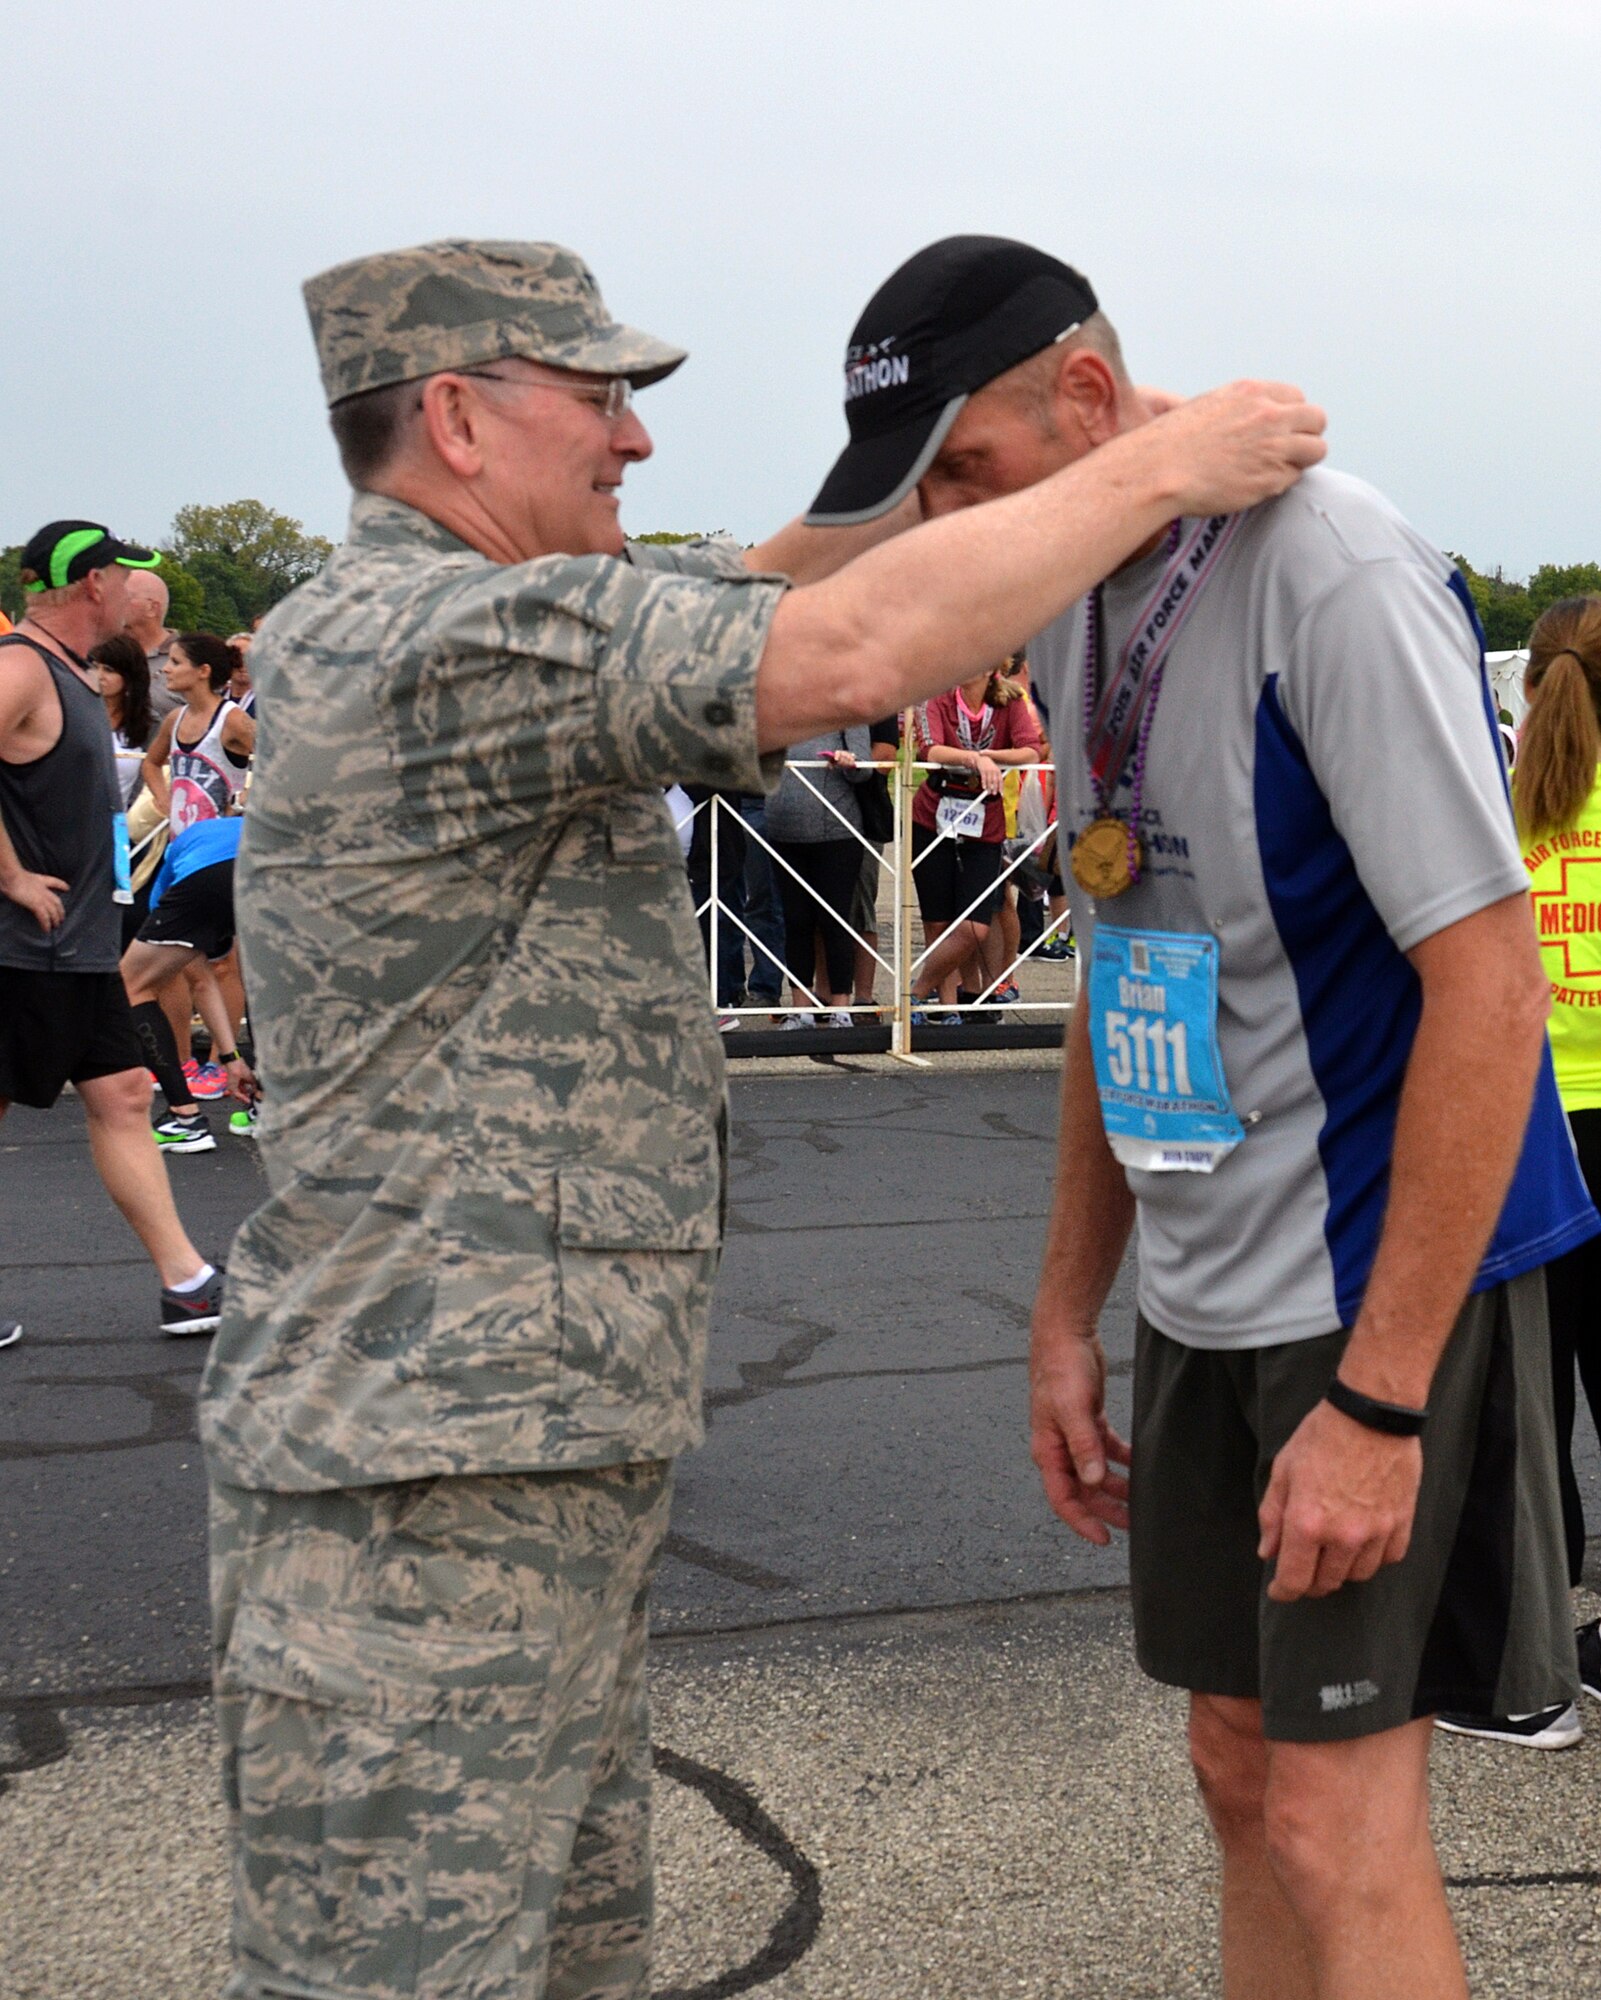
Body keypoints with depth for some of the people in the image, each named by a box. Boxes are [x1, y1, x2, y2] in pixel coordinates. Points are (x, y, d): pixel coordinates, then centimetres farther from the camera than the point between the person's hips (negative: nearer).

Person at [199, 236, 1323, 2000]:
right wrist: (1153, 470, -16)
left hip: (540, 1466, 11)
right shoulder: (439, 643, -18)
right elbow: (849, 656, -28)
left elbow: (775, 584, 19)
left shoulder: (401, 631, 14)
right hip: (417, 1506, -11)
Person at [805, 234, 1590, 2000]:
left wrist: (1376, 1400, -21)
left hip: (1386, 1285, -8)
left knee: (1338, 1822, -5)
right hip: (1206, 1290, 8)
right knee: (1240, 1765, 15)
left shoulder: (1335, 579, -20)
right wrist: (1067, 1313, 15)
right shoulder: (1072, 608, 7)